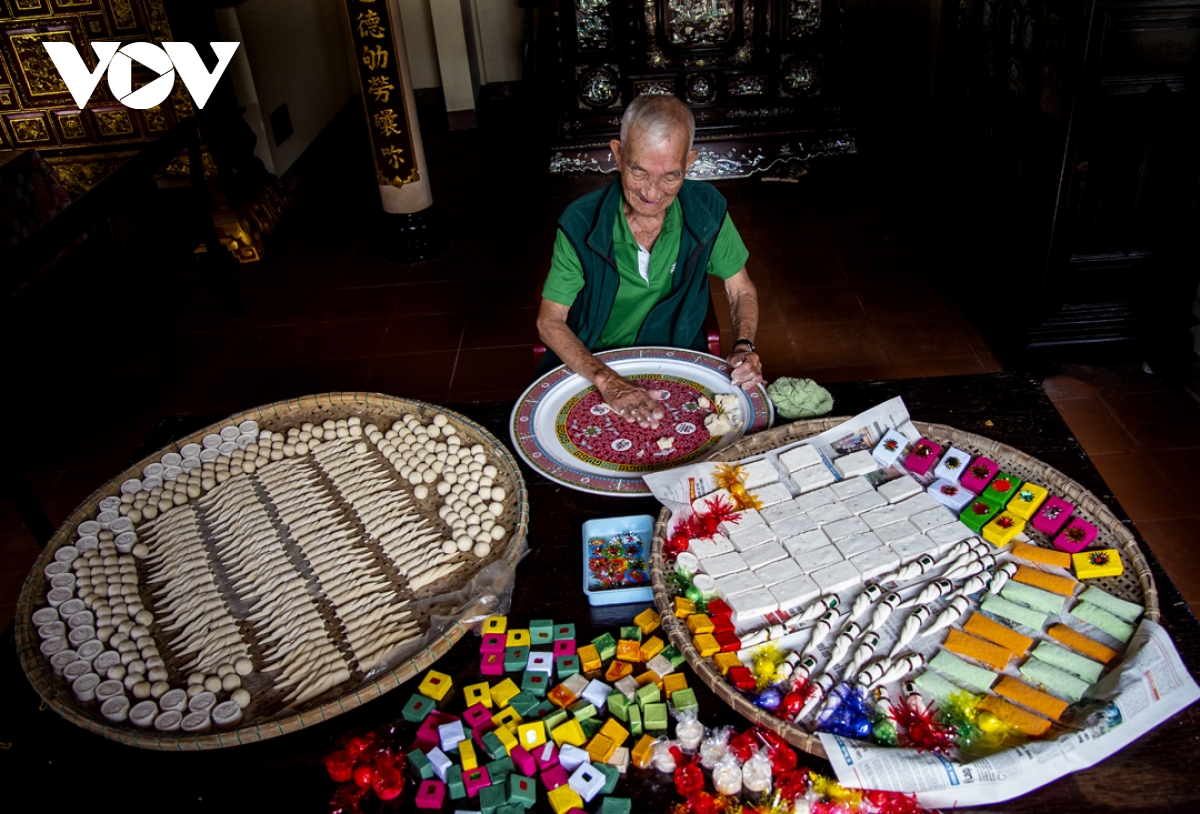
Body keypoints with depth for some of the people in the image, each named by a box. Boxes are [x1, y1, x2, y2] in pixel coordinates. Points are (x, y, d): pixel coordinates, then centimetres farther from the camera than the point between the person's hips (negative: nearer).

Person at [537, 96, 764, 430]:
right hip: (591, 367, -1)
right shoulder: (580, 223, -16)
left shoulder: (708, 209, -10)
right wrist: (606, 379, -30)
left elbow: (742, 292, 3)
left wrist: (744, 347, -18)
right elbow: (550, 321, -14)